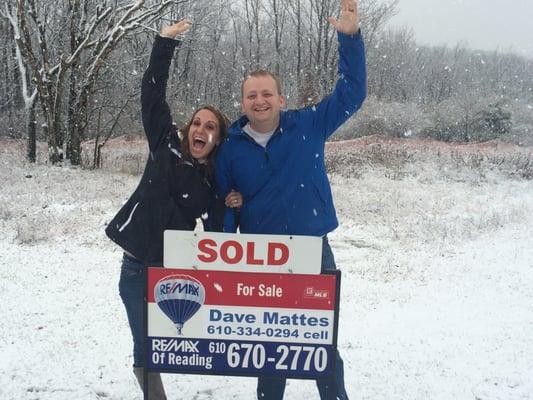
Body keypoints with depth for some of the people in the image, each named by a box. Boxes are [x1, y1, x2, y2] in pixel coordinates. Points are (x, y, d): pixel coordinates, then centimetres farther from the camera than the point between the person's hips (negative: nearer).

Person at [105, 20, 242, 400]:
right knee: (146, 350, 4)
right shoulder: (166, 145, 2)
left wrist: (230, 206, -9)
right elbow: (152, 94, -3)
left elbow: (214, 230, 9)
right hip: (137, 264, -1)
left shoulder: (217, 179, 6)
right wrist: (165, 43, -7)